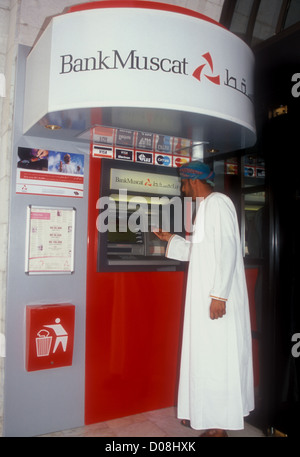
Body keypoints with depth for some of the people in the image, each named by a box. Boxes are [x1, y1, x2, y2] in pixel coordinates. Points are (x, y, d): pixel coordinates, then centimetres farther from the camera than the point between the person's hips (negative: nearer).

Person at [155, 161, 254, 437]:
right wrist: (170, 239, 28)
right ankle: (206, 415, 29)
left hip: (217, 297, -10)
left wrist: (219, 295, -25)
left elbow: (227, 249, -22)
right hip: (205, 296, 10)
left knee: (216, 357, -2)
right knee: (206, 355, 16)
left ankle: (219, 427, 10)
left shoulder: (217, 203, -12)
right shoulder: (206, 207, 18)